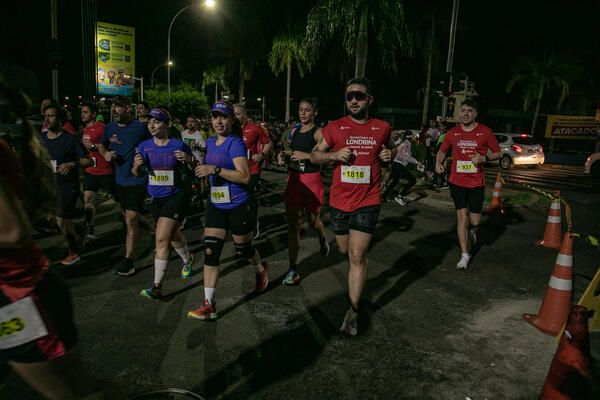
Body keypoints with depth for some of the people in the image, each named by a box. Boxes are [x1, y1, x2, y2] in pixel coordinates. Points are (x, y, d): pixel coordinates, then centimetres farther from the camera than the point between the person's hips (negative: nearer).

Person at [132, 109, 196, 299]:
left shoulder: (178, 145, -9)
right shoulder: (144, 146, 2)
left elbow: (195, 170, -2)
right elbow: (137, 174, 9)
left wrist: (189, 160, -23)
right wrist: (137, 165, -14)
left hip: (176, 196, -5)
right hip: (156, 198, 5)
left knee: (161, 240, -13)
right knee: (174, 235, 22)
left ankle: (157, 286, -7)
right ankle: (188, 259, 51)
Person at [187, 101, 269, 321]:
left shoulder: (235, 143, -14)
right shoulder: (210, 142, 9)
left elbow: (245, 177, -25)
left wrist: (215, 170, -28)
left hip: (238, 206, -6)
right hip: (215, 205, 6)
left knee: (243, 248, 12)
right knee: (210, 251, -2)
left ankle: (261, 269, 47)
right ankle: (209, 305, 3)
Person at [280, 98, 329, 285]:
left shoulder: (318, 133, -8)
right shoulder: (295, 132, 11)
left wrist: (306, 155, -23)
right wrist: (287, 154, 8)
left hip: (312, 180, -4)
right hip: (294, 179, 5)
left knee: (313, 221, 11)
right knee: (293, 223, 1)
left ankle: (323, 238, 50)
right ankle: (293, 268, 6)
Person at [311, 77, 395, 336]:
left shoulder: (382, 128, 2)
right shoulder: (335, 128, 0)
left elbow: (391, 149, 21)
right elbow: (314, 156, 6)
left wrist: (389, 155, -4)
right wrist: (335, 154, -14)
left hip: (367, 202, -2)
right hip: (339, 201, 2)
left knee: (357, 257, -7)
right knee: (344, 250, 17)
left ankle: (353, 311, 5)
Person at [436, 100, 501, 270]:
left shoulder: (485, 132, -1)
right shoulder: (453, 133, 4)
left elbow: (498, 153, 6)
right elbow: (442, 151, 17)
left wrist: (484, 158, -14)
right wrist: (438, 163, -3)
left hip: (476, 183, -1)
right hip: (457, 182, 1)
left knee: (474, 222, 4)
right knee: (462, 218, -2)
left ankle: (472, 231, 42)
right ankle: (465, 255, 8)